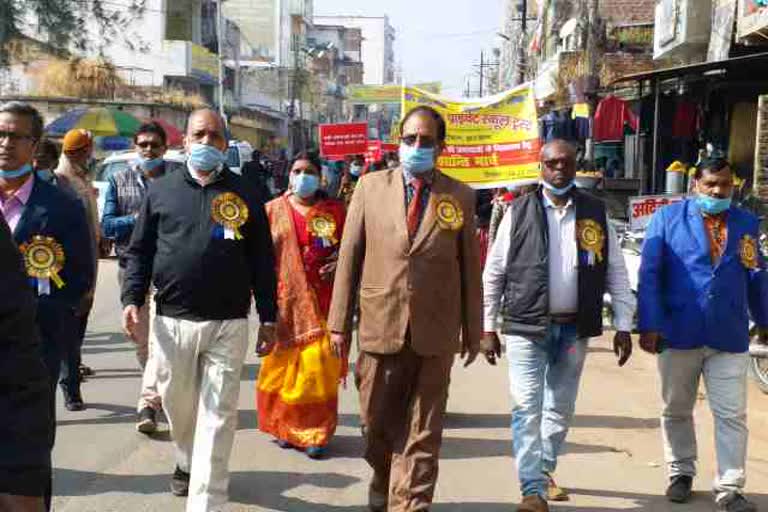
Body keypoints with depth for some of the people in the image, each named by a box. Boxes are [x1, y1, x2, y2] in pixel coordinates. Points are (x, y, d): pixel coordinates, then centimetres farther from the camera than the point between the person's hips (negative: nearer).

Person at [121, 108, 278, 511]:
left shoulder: (244, 195, 6)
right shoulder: (161, 191, 6)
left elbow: (262, 261, 7)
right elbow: (139, 251, 7)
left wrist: (268, 316, 4)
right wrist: (132, 299, -6)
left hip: (228, 325, -1)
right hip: (171, 322, 1)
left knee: (217, 416, -2)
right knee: (177, 403, 16)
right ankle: (188, 463, 44)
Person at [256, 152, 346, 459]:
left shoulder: (335, 210, 5)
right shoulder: (273, 210, 7)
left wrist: (339, 262, -11)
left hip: (321, 302, -1)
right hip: (284, 300, 1)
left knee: (318, 367, -2)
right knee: (282, 365, 5)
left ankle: (316, 433, 8)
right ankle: (285, 427, 20)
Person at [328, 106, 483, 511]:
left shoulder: (461, 197, 4)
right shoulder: (371, 187, 4)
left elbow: (470, 267, 6)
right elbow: (349, 257, 3)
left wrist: (473, 331, 7)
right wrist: (339, 323, 1)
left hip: (435, 333, 0)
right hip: (379, 326, 1)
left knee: (423, 432, 5)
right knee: (377, 421, 14)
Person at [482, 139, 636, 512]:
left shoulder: (595, 213, 5)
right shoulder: (520, 211, -1)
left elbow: (616, 274, 6)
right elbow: (494, 272, 1)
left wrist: (623, 327, 0)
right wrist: (488, 327, -2)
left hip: (574, 330, 3)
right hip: (526, 327, -3)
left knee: (561, 408, 15)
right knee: (527, 408, -6)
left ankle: (545, 471, 34)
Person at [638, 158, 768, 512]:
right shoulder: (668, 218, -1)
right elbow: (649, 273, -5)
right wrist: (649, 325, -12)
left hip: (730, 337, 1)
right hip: (678, 333, -1)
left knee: (732, 416, 1)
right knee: (676, 411, 13)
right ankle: (681, 473, 31)